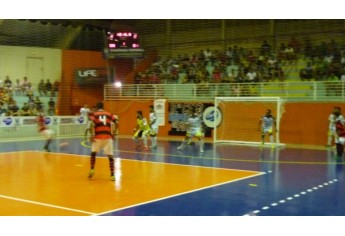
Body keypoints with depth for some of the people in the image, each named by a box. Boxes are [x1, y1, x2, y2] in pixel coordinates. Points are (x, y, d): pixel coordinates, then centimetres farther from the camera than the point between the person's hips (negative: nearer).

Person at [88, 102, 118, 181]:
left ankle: (92, 170, 12)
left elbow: (92, 124, -7)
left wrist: (92, 135, -9)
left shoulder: (94, 114, 11)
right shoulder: (109, 114, 17)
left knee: (93, 153, 21)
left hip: (98, 137, -1)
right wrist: (113, 134, 16)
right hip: (108, 137, 1)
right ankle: (112, 175, 0)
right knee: (110, 156, 5)